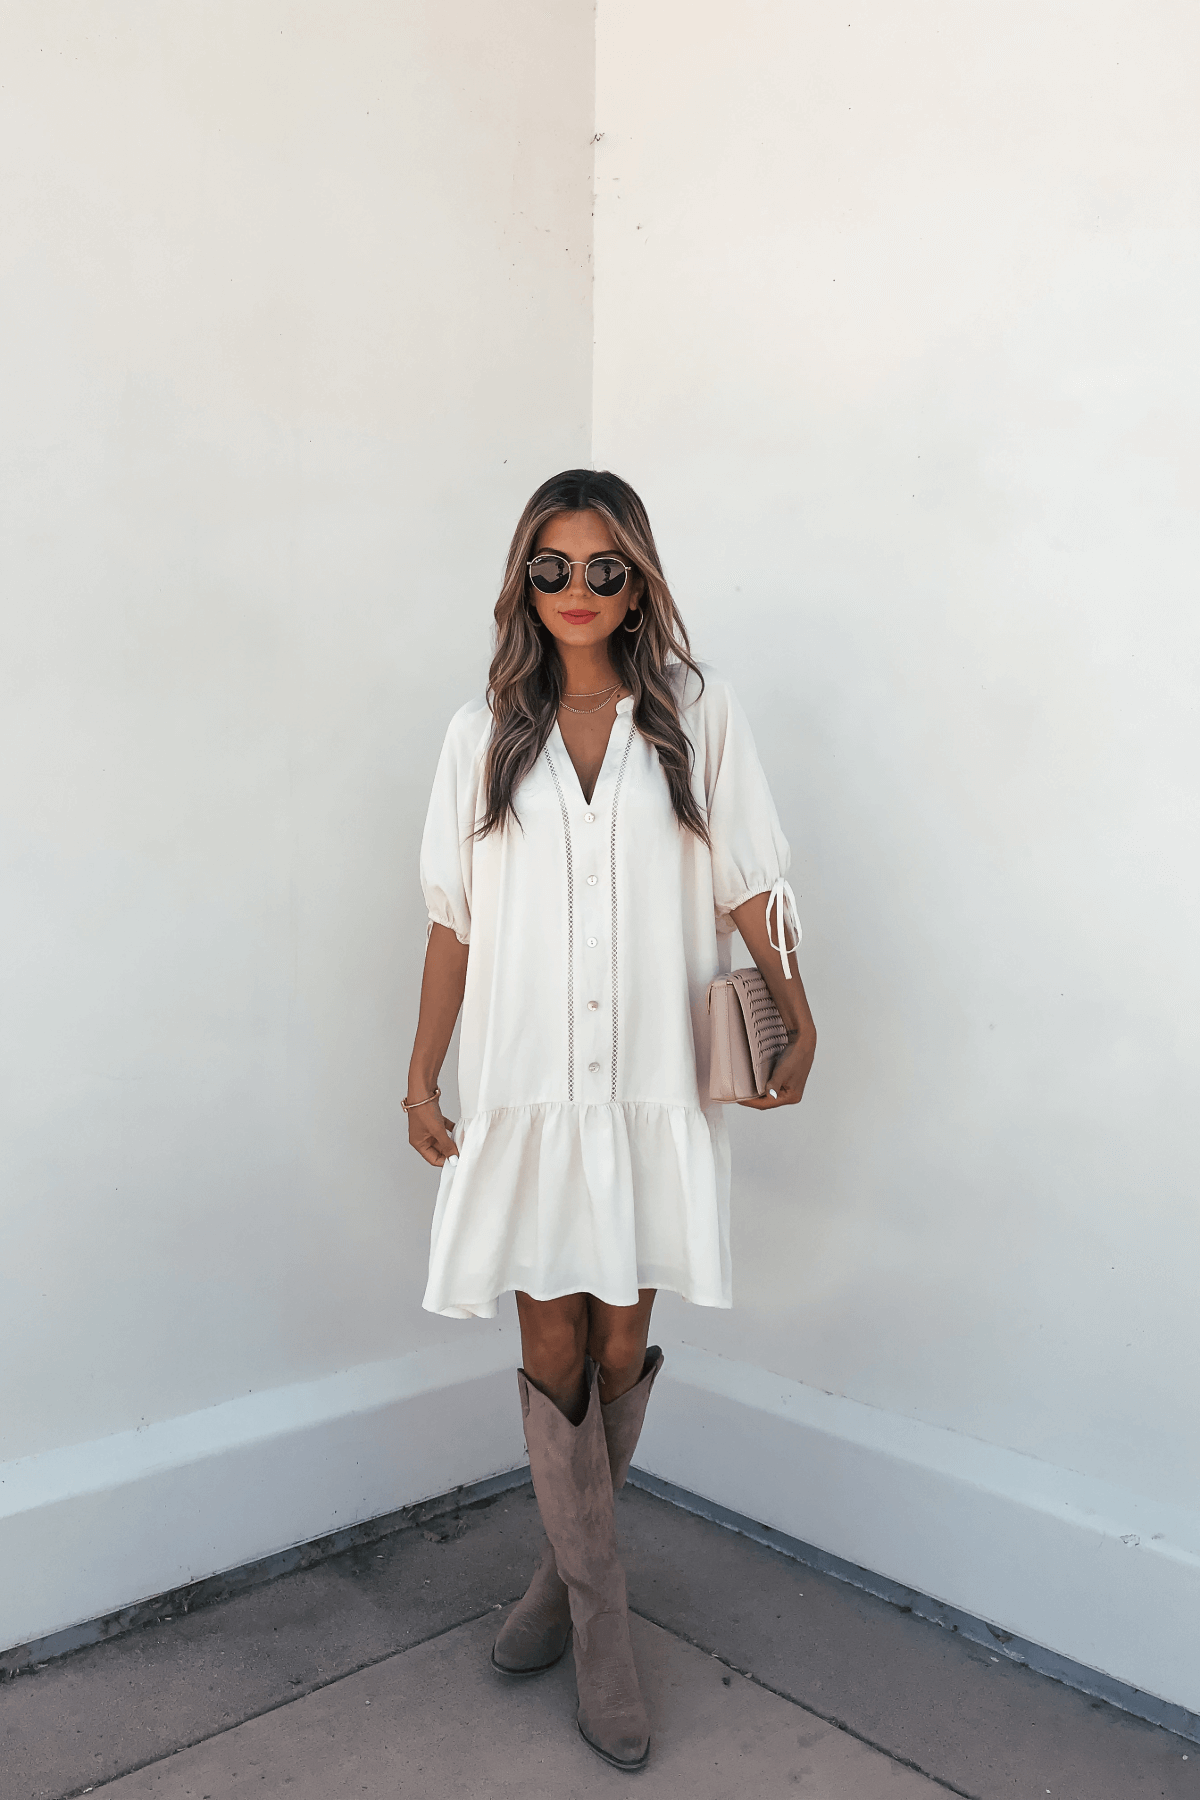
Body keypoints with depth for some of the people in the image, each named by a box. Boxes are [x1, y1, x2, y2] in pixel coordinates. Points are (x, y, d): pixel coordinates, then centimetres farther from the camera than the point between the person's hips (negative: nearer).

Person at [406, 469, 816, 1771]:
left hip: (655, 1080, 0)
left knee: (621, 1344, 9)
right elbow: (454, 921, 6)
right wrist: (421, 1076, 5)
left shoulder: (697, 713, 3)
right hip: (527, 1081, 1)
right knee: (551, 1344, 6)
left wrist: (796, 1015, -8)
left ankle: (570, 1561, 37)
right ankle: (596, 1612, 26)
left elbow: (745, 884, 2)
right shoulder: (484, 734, 6)